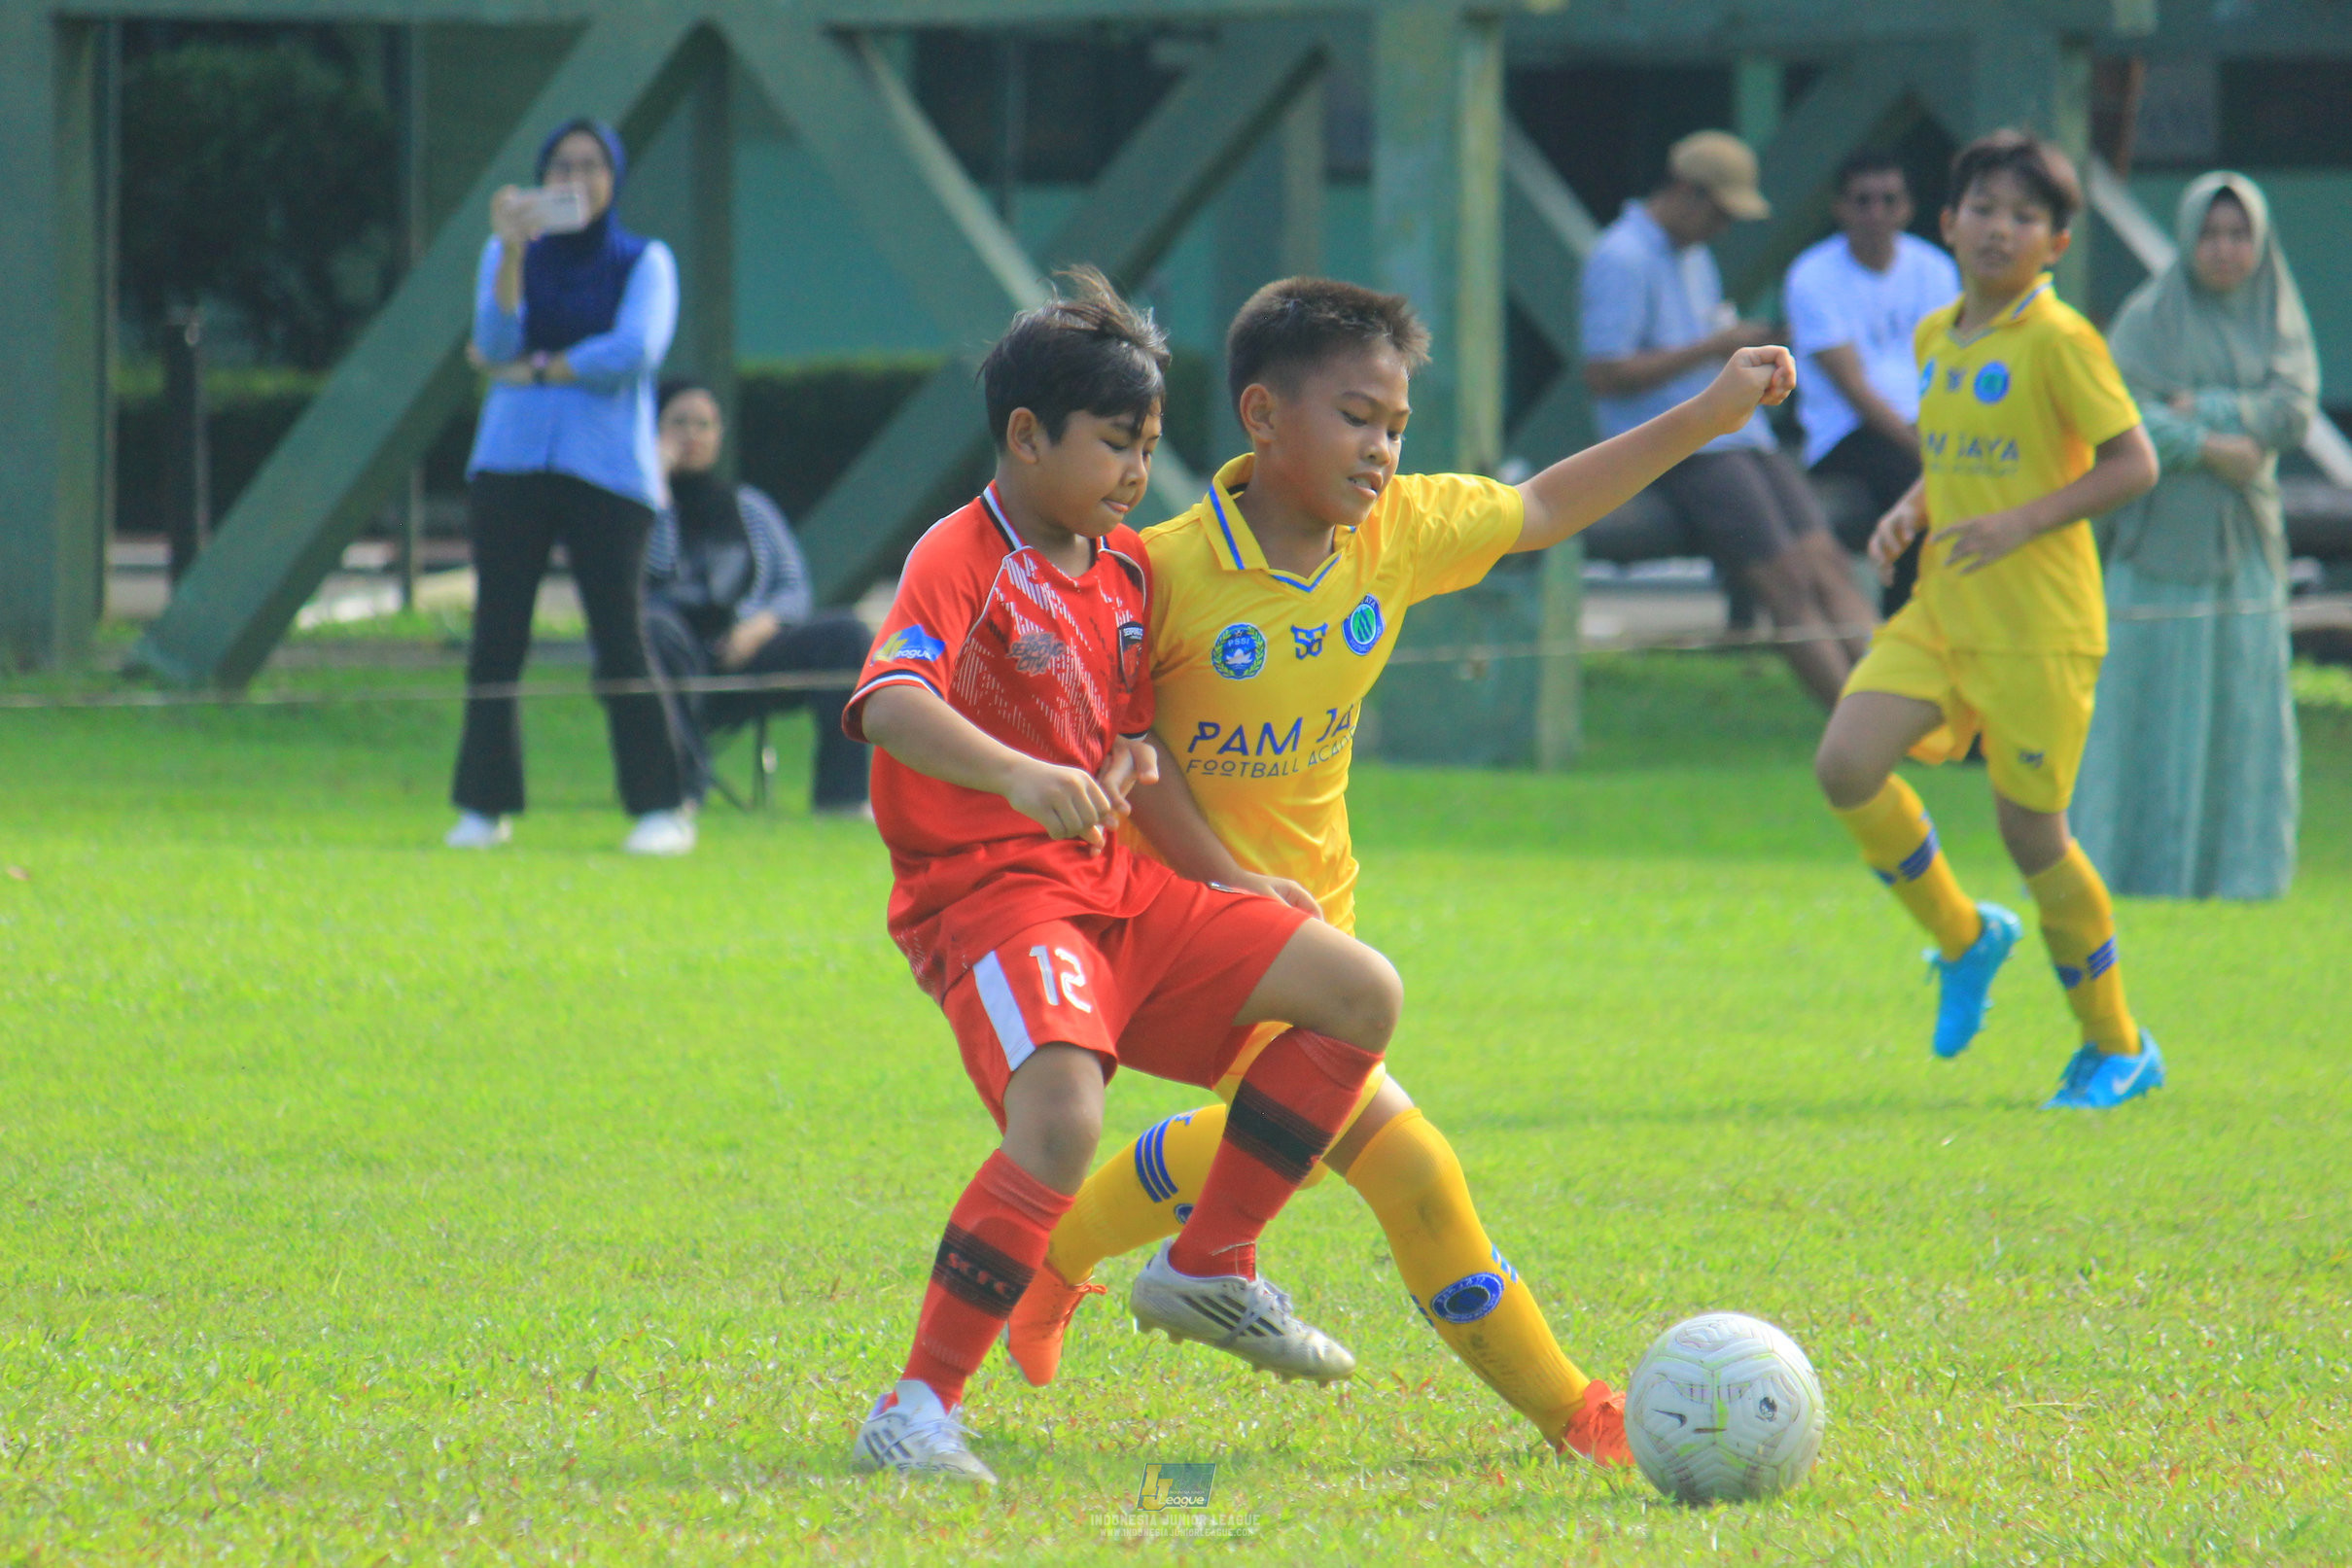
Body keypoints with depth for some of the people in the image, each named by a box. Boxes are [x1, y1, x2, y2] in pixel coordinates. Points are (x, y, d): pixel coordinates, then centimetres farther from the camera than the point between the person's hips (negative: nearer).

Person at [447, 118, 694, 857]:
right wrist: (514, 248, -15)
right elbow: (496, 341, -4)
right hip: (511, 464, 2)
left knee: (621, 641, -10)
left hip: (608, 471, -2)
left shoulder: (644, 262, 7)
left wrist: (536, 370, -6)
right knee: (496, 641, -2)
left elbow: (635, 351, -9)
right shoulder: (509, 255, 13)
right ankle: (484, 808, 4)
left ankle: (662, 809, -6)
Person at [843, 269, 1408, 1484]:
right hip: (985, 890, -9)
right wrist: (1020, 777, -47)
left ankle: (1208, 1270, 11)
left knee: (1361, 996, 2)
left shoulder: (1124, 568, 15)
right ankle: (918, 1409, -25)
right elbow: (891, 702, -31)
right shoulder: (962, 560, -12)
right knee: (1062, 1123, -33)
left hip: (1113, 887, 9)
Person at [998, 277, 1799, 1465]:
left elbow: (1541, 510, 9)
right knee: (1401, 1159, -16)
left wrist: (1706, 417, 6)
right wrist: (1228, 882, -24)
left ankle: (1056, 1254, 44)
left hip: (1313, 910, 8)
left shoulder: (1401, 531, -5)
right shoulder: (1170, 570, -22)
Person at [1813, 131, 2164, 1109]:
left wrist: (2021, 523, -22)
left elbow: (2132, 465, -14)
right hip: (1939, 613, 7)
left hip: (2038, 624, -7)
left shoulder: (2058, 342, -11)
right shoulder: (1937, 338, 11)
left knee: (2030, 827, -2)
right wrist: (1909, 514, 4)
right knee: (1846, 765, -12)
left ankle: (2117, 1048, 15)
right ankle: (1964, 938, 12)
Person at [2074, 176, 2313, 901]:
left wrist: (2199, 409, -14)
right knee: (2153, 698, -4)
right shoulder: (2149, 316, -3)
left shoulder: (2278, 315, 8)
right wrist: (2210, 449, -18)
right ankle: (2141, 861, 1)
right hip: (2162, 533, -4)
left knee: (2242, 702, 3)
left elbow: (2296, 407, -6)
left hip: (2244, 539, 4)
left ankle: (2233, 862, 9)